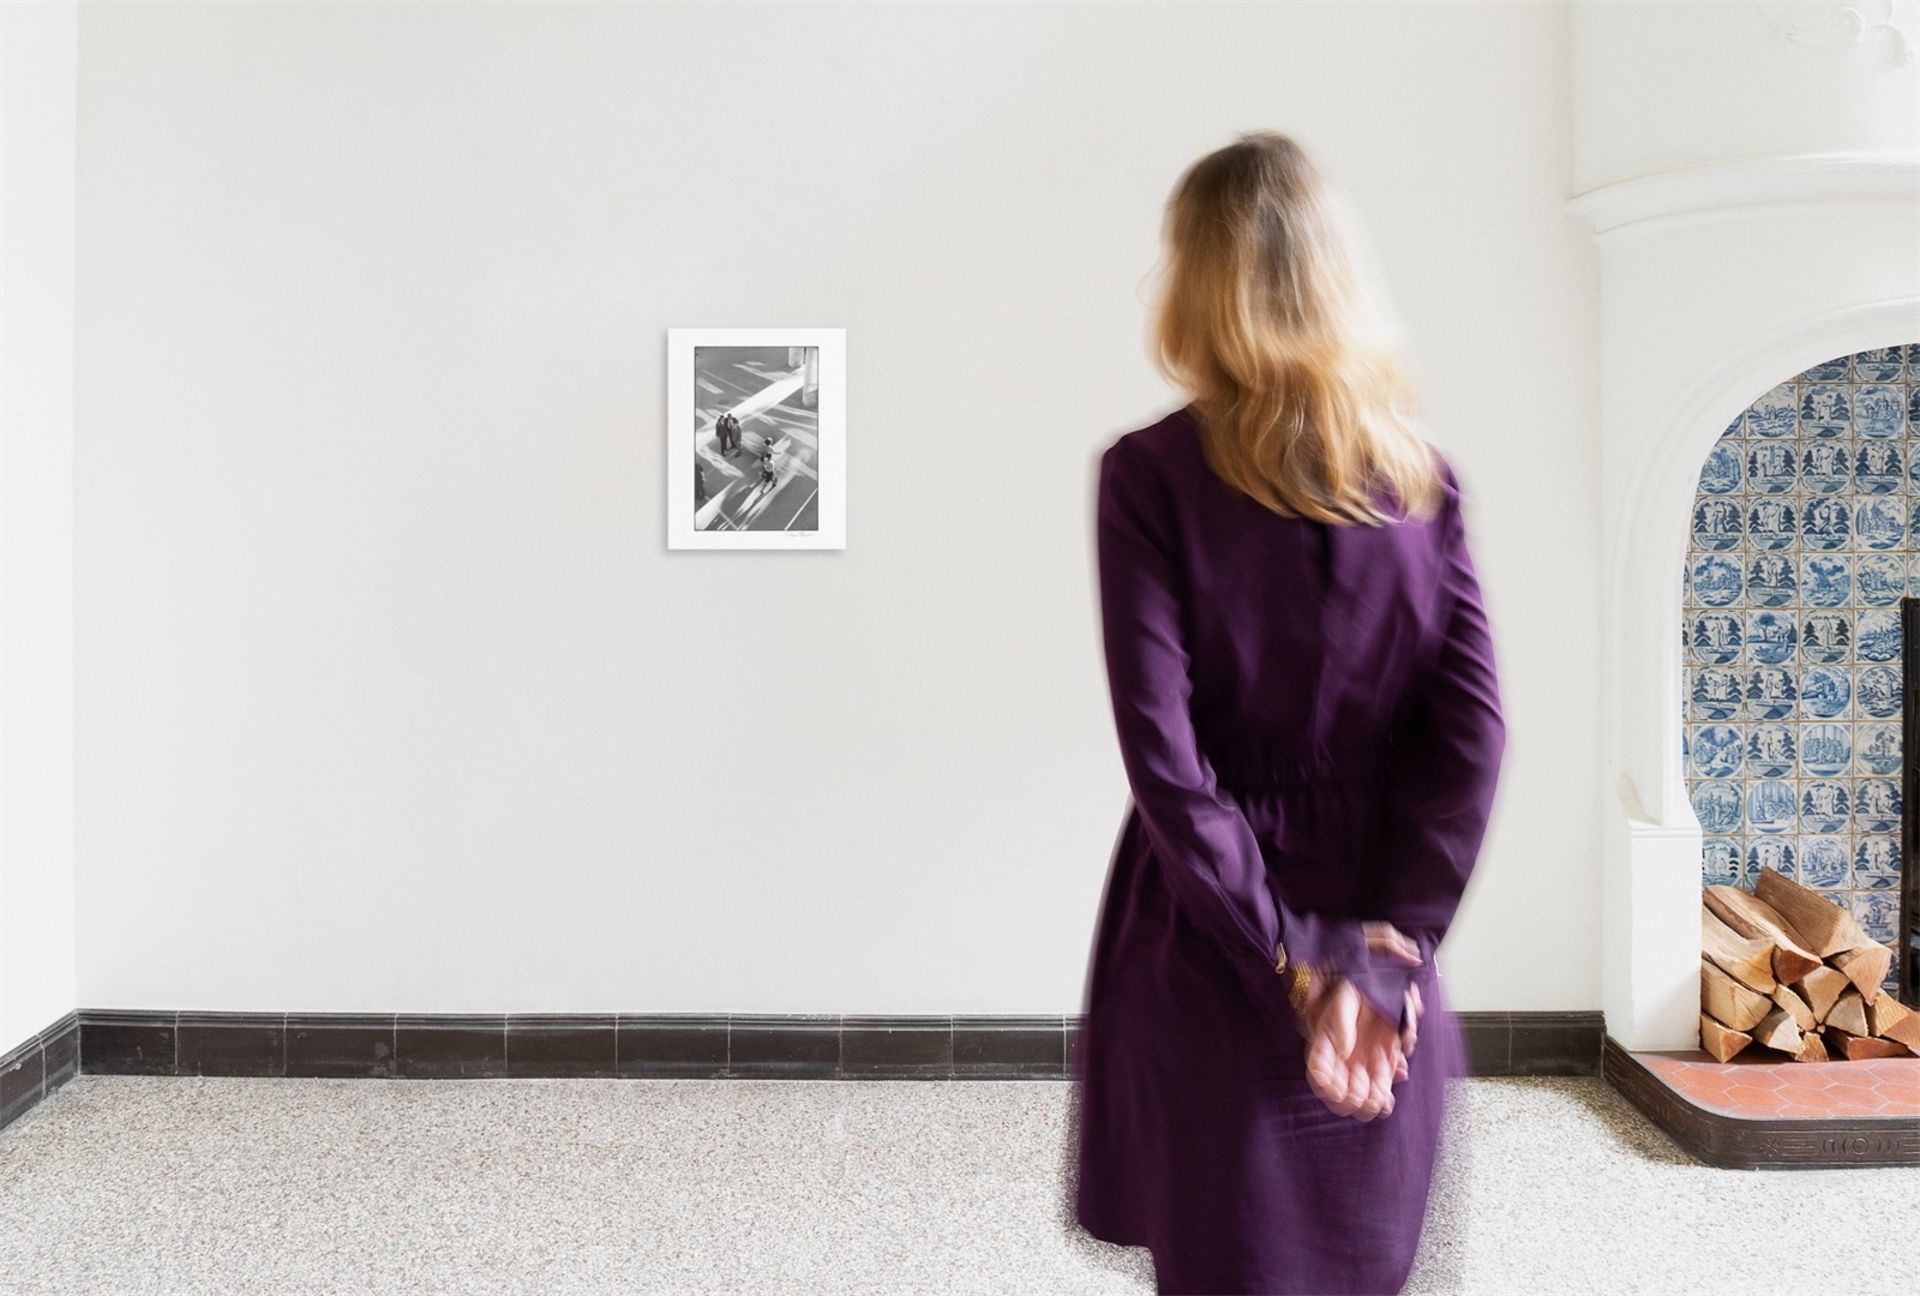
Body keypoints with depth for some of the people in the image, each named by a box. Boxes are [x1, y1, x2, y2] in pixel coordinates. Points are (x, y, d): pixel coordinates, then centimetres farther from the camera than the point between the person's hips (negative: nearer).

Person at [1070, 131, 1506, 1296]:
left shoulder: (1152, 473, -11)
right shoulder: (1420, 474, 0)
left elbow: (1162, 750, -17)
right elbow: (1473, 732, -6)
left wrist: (1288, 959, -12)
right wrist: (1388, 947, -6)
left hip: (1212, 944, -3)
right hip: (1381, 958, 4)